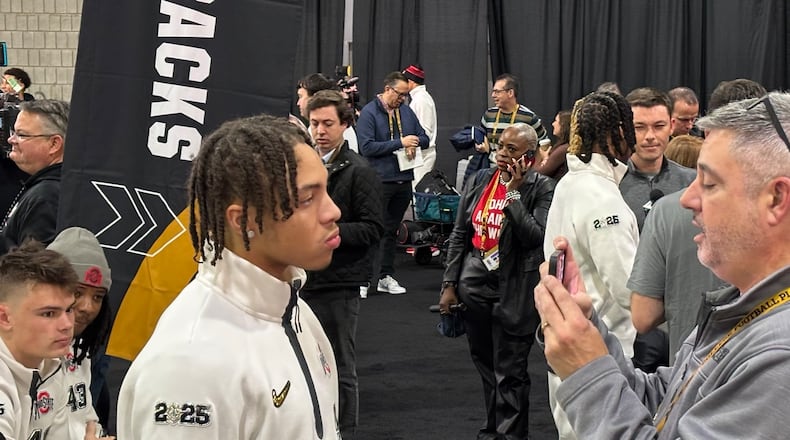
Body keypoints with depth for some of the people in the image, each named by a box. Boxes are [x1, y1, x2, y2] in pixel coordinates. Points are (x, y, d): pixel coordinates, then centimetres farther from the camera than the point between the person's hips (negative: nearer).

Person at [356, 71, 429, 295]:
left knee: (391, 230, 13)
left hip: (403, 180, 6)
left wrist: (414, 142, -8)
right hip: (379, 181, -6)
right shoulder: (369, 113, -7)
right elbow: (366, 147, -16)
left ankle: (386, 276, 20)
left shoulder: (406, 112, 12)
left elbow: (424, 139, 17)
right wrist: (400, 143, -18)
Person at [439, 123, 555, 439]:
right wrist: (450, 284, 7)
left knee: (509, 373, -1)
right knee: (485, 365, 18)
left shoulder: (541, 188, -9)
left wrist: (513, 192, -20)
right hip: (474, 286, 6)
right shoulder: (481, 180, 6)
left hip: (512, 293, -5)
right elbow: (459, 235, 10)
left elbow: (535, 237, -21)